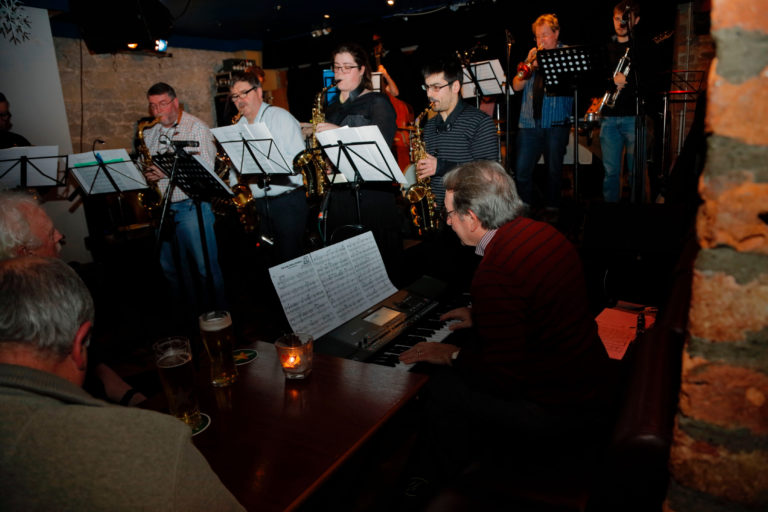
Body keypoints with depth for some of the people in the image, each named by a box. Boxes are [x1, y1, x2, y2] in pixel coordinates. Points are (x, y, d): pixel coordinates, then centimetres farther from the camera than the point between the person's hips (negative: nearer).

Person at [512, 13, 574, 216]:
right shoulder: (533, 55, 16)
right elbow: (517, 86, 11)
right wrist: (529, 64, -5)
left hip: (556, 123, -3)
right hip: (529, 122, 3)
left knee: (554, 169, 2)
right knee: (521, 169, -2)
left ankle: (552, 207, 16)